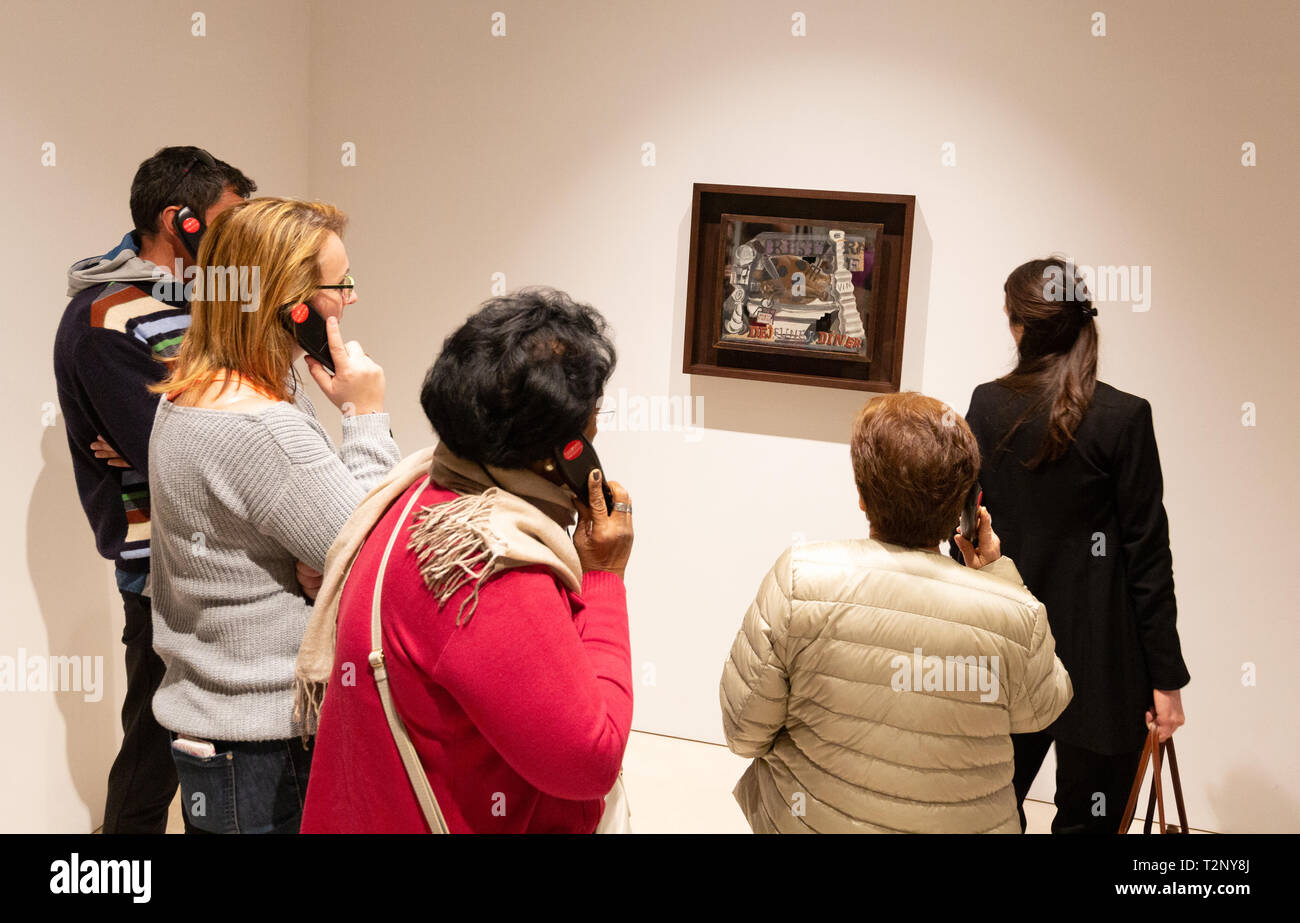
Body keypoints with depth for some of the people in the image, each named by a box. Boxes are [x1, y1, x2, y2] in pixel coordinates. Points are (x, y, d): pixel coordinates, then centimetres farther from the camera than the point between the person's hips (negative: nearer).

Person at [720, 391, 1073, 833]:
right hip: (964, 823, 2)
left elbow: (744, 733, -13)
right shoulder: (1018, 617, -20)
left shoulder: (798, 579, -22)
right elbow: (1040, 711, 3)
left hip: (810, 817, -1)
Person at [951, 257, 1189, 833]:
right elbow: (1147, 553, -10)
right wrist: (1167, 677, -4)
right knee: (1088, 818, 10)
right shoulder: (1124, 417, -13)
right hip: (1098, 656, -4)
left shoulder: (987, 405, -3)